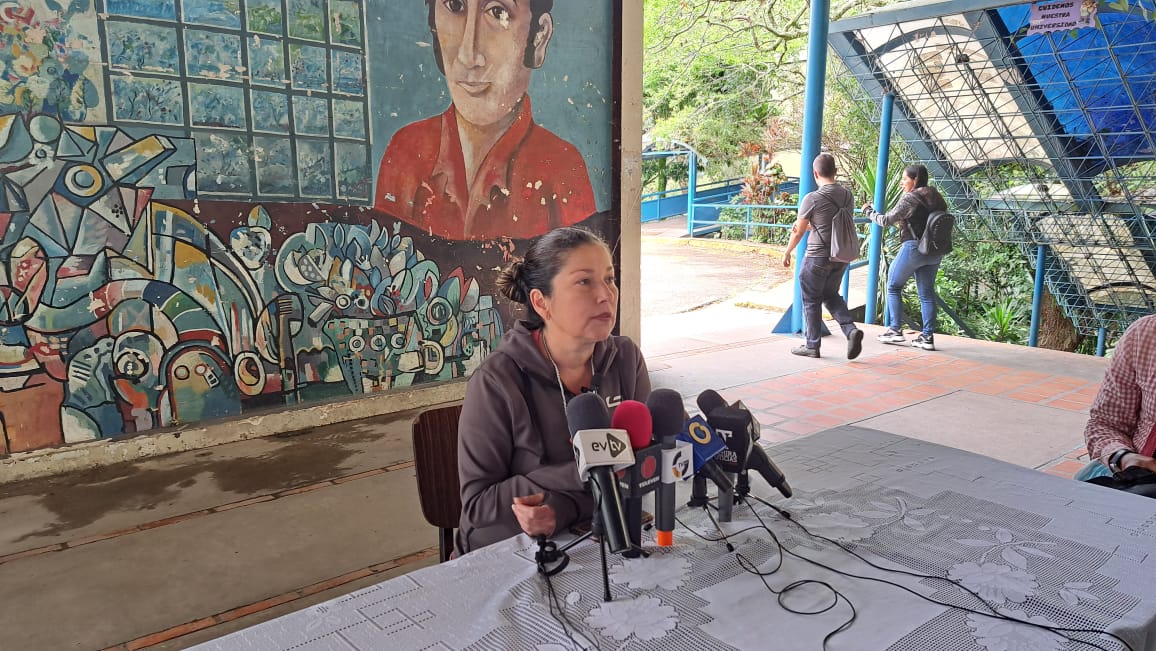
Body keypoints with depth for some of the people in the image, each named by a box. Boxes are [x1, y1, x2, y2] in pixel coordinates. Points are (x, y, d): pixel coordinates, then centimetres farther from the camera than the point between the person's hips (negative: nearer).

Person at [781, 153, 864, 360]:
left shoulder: (812, 198, -15)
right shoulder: (848, 196, 3)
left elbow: (798, 232, -6)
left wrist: (787, 252, 9)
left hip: (818, 257, -6)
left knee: (811, 301, 8)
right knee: (831, 295, 21)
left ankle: (812, 345, 15)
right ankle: (851, 329, 3)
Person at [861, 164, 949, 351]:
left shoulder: (910, 198, -10)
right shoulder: (936, 198, 13)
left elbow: (886, 220, -9)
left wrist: (869, 212, 7)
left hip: (914, 248, -7)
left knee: (893, 286, 8)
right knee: (927, 293, 8)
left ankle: (895, 330, 6)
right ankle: (928, 336, 7)